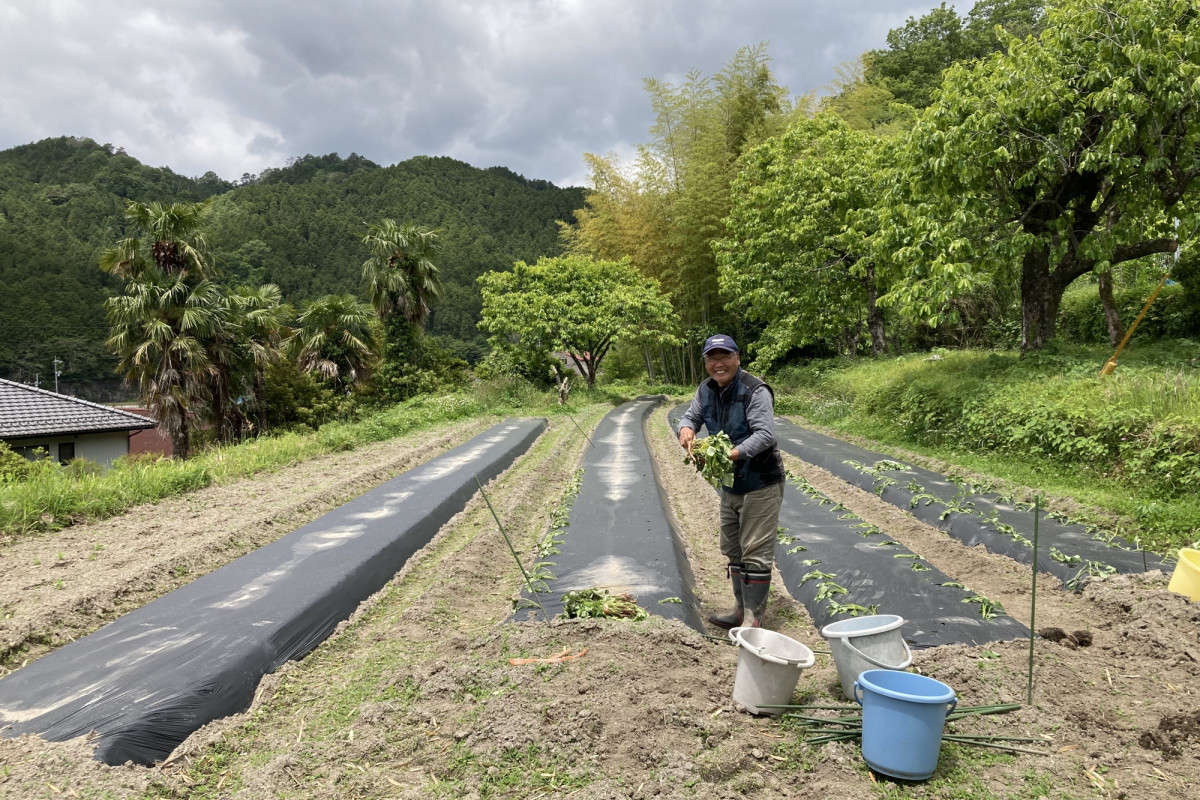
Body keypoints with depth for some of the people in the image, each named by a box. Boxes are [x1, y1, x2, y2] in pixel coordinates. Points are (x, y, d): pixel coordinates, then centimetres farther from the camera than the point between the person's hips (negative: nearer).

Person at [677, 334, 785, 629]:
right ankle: (741, 610, 32)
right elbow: (691, 415, 8)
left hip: (760, 485, -8)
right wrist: (686, 428, -18)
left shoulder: (755, 391, -21)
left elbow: (765, 435, -28)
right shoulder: (706, 390, 3)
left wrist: (732, 455, -40)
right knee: (733, 550, 18)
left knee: (756, 553, -5)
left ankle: (753, 620, 4)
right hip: (730, 485, 8)